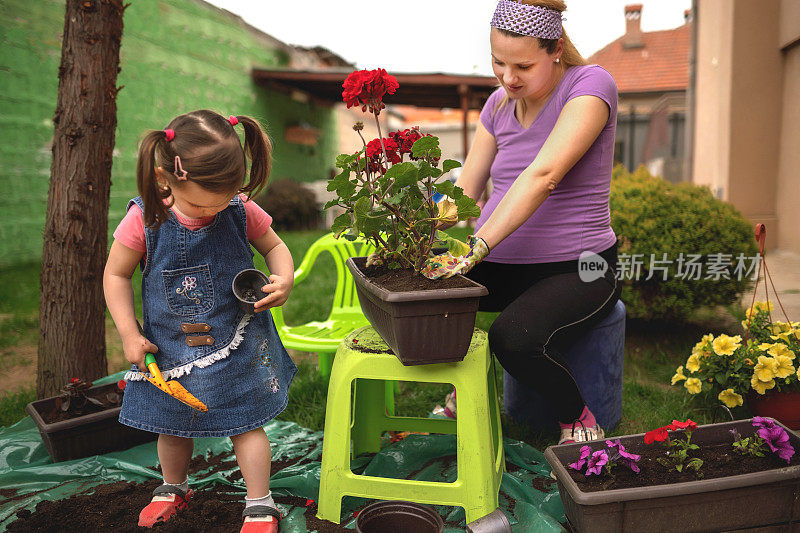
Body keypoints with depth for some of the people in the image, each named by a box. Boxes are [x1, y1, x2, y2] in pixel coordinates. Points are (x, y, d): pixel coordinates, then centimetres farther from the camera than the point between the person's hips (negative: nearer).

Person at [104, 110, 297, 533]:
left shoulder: (242, 212, -15)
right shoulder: (145, 219, -17)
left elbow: (274, 246, 2)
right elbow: (115, 275, -5)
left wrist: (284, 280, -19)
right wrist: (129, 334, -8)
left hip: (236, 342, -1)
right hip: (169, 344, 2)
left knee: (246, 422, 6)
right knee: (172, 424, 19)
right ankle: (174, 489, 46)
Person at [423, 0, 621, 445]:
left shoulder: (591, 84, -12)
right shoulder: (499, 104, 9)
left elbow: (542, 176, -26)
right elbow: (465, 189, 5)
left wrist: (477, 249, -35)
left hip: (579, 269, -6)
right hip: (502, 266, 6)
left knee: (515, 338, -34)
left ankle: (579, 420, -1)